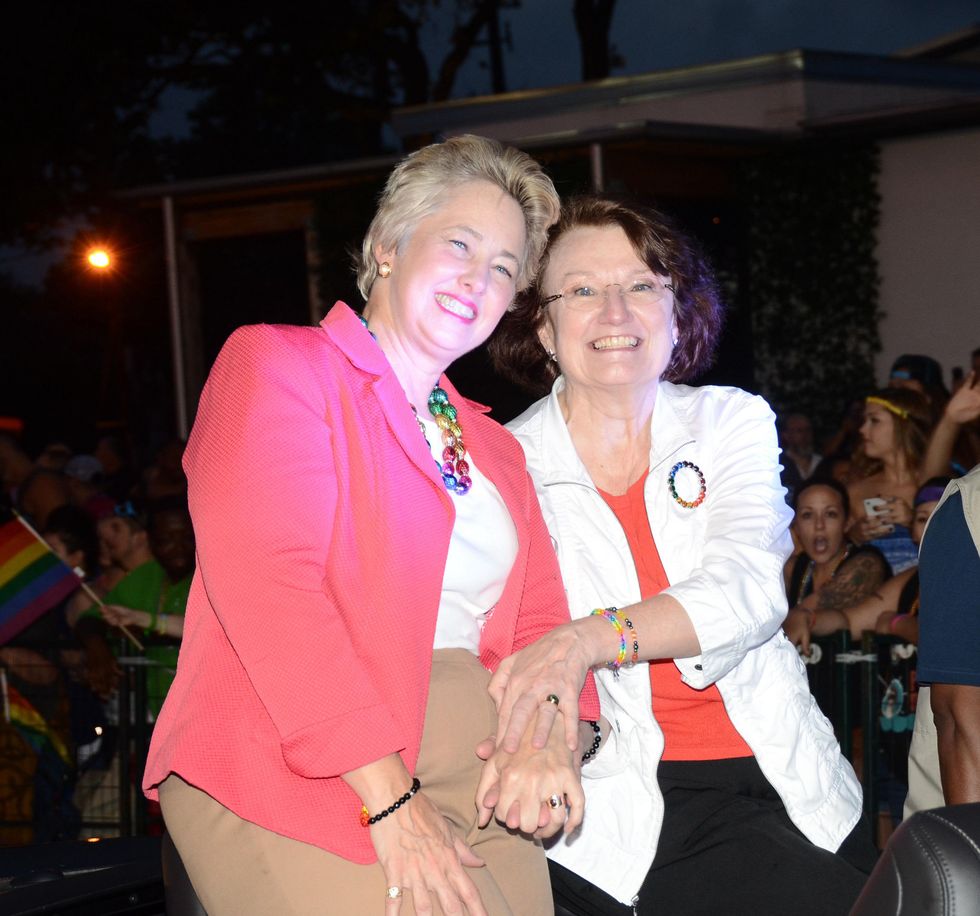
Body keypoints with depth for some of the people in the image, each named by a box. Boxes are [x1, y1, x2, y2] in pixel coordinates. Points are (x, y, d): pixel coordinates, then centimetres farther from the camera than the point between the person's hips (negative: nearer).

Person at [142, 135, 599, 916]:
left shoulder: (494, 448, 22)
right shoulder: (274, 365, 1)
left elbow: (537, 620, 16)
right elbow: (265, 584, -12)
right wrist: (389, 801, -18)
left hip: (473, 778, 6)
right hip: (293, 772, -6)